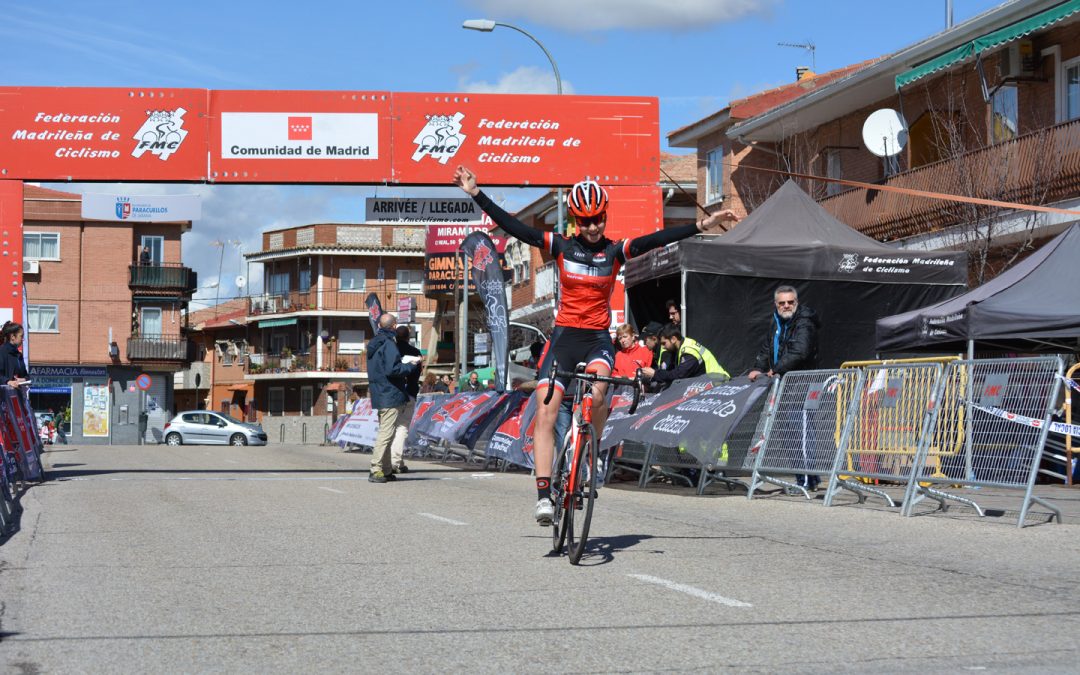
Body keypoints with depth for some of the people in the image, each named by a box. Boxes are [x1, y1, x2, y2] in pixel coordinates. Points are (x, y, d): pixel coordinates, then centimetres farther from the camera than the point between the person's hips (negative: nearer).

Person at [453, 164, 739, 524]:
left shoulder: (615, 251, 1)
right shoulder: (561, 247, 2)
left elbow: (656, 240, -9)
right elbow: (513, 227, -2)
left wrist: (701, 226, -19)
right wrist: (477, 195, -8)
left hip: (597, 339, -1)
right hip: (563, 337, 1)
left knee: (597, 393, -31)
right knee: (545, 413, -12)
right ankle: (544, 494, -13)